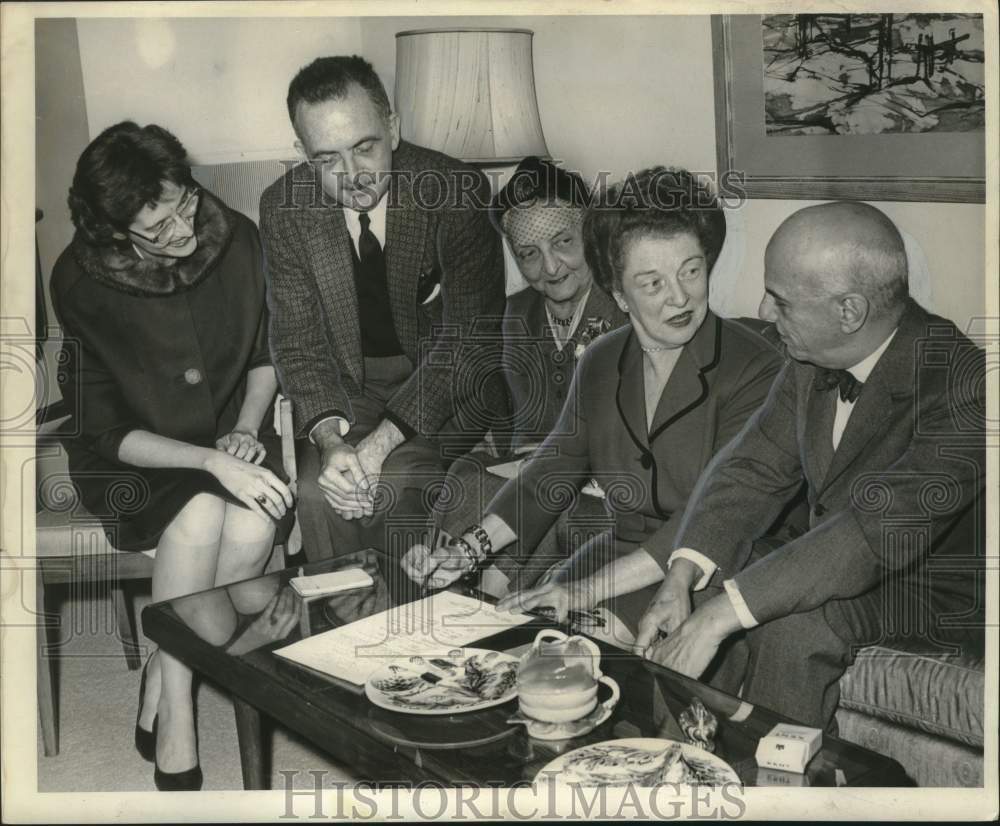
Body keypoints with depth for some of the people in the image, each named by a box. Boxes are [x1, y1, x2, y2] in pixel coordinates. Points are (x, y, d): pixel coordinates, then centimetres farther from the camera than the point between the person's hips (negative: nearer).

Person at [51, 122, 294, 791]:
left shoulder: (237, 239, -10)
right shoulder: (81, 282, -18)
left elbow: (267, 355, 7)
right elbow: (109, 432, -16)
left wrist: (246, 430, -10)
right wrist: (212, 461, -30)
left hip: (231, 438, 3)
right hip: (133, 458, -2)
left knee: (256, 522, -30)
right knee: (201, 513, -34)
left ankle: (159, 689, -8)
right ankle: (175, 725, -17)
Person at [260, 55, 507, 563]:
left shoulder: (457, 192, -17)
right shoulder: (284, 208, -7)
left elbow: (470, 338, -19)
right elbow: (297, 342, -5)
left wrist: (382, 440, -28)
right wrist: (330, 439, -24)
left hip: (451, 384, -2)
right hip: (349, 387, 3)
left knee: (395, 488, -27)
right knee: (318, 491, -23)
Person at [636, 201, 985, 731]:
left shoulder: (961, 384, -29)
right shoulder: (811, 360, -6)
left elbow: (880, 531, -37)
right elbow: (756, 464, -4)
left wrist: (719, 615, -38)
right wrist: (680, 581, -19)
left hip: (939, 593, -7)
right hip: (837, 562, 7)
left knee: (789, 626, -29)